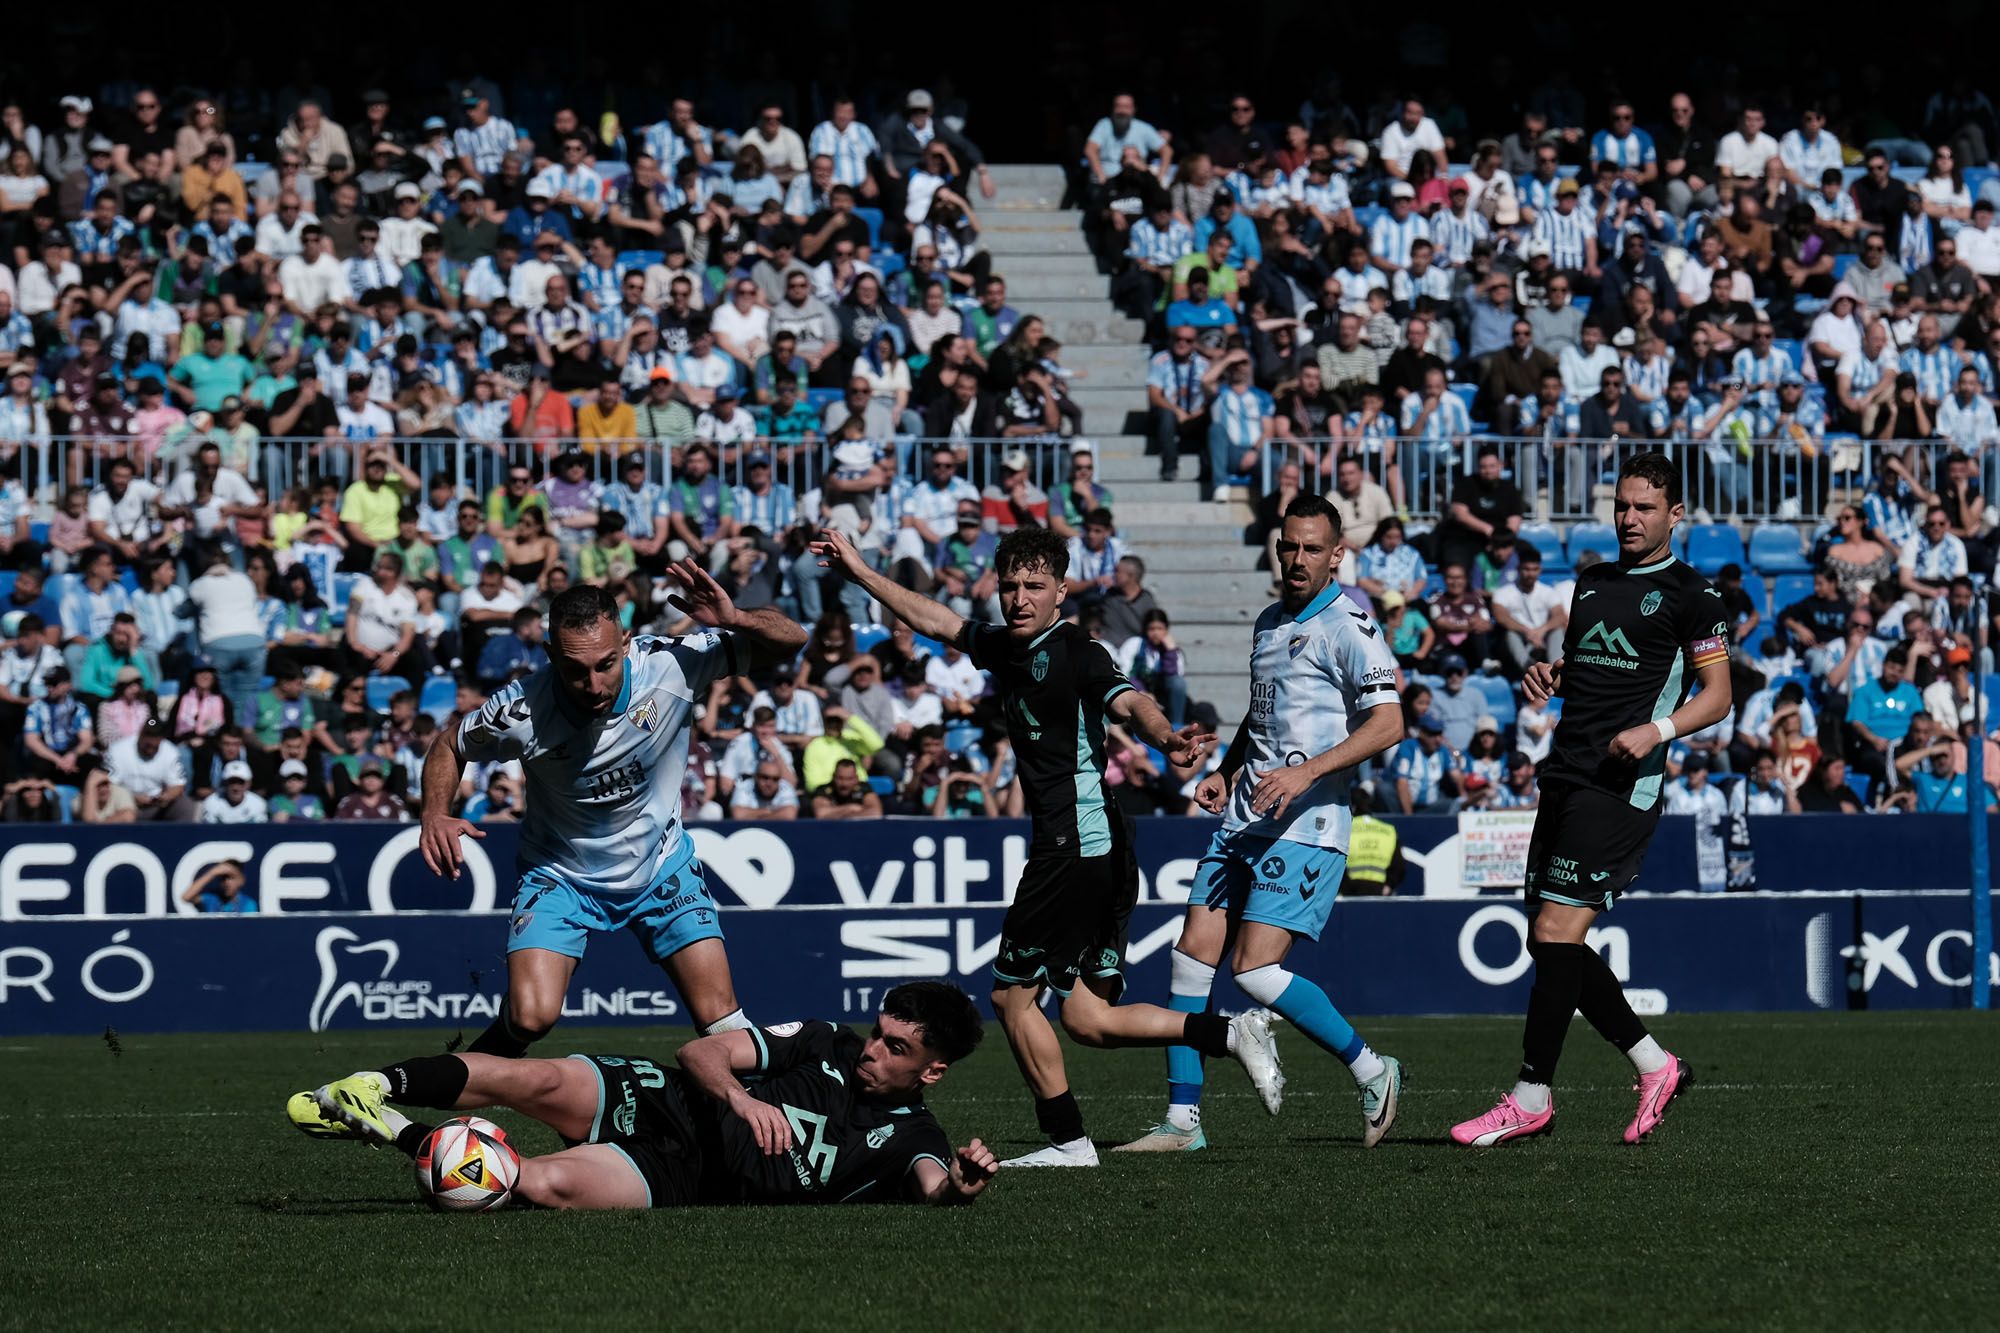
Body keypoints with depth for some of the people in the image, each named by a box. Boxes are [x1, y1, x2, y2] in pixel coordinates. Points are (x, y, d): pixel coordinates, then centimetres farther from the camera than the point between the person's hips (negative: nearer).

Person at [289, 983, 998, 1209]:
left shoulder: (909, 1137, 2)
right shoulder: (827, 1047, 7)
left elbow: (932, 1185, -20)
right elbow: (700, 1052, 2)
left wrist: (958, 1185, -44)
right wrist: (741, 1097, -20)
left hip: (677, 1179, -2)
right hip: (663, 1102, 2)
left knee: (551, 1184, -30)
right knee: (537, 1080, -27)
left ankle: (392, 1132, -13)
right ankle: (374, 1089, -11)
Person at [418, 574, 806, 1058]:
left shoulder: (671, 664, -25)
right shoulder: (520, 712, -27)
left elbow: (790, 641, -16)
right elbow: (450, 745, -4)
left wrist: (736, 620, -37)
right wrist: (436, 816, -23)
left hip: (662, 867, 2)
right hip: (560, 876, -2)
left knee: (723, 1026, -7)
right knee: (531, 1018, -20)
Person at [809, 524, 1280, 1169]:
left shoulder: (1078, 653, -12)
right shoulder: (1003, 646, 13)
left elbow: (1131, 703, -30)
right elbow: (932, 619, 29)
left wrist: (1168, 738, -52)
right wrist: (859, 569, 33)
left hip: (1076, 846, -9)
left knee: (1013, 994, 0)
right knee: (1087, 1017, 7)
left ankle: (1067, 1139, 7)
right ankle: (1229, 1032, 3)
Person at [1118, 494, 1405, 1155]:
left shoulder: (1347, 626, -9)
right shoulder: (1269, 623, 17)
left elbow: (1388, 724, -17)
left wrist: (1308, 771, -24)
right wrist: (1226, 771, 15)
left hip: (1305, 826, -8)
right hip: (1244, 819, 8)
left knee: (1256, 968, -15)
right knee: (1192, 953, 1)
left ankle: (1372, 1072, 2)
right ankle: (1182, 1120, 6)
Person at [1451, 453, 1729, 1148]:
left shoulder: (1688, 593, -1)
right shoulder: (1593, 582, 20)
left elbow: (1717, 694, -2)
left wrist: (1657, 730, -18)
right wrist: (1544, 673, 8)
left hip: (1621, 785, -8)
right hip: (1565, 778, 8)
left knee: (1557, 932, -13)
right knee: (1550, 941, 5)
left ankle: (1533, 1098, -9)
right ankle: (1655, 1065, 17)